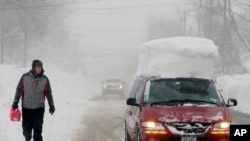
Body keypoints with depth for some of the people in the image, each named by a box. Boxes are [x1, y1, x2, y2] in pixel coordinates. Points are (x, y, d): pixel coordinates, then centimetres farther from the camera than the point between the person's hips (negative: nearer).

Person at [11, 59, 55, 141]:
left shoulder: (44, 79, 2)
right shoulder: (25, 77, -1)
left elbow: (48, 93, 7)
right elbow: (19, 90, 4)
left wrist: (51, 105, 4)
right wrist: (15, 102, 1)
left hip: (39, 108, 0)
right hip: (26, 107, 0)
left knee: (38, 128, -4)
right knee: (26, 127, 5)